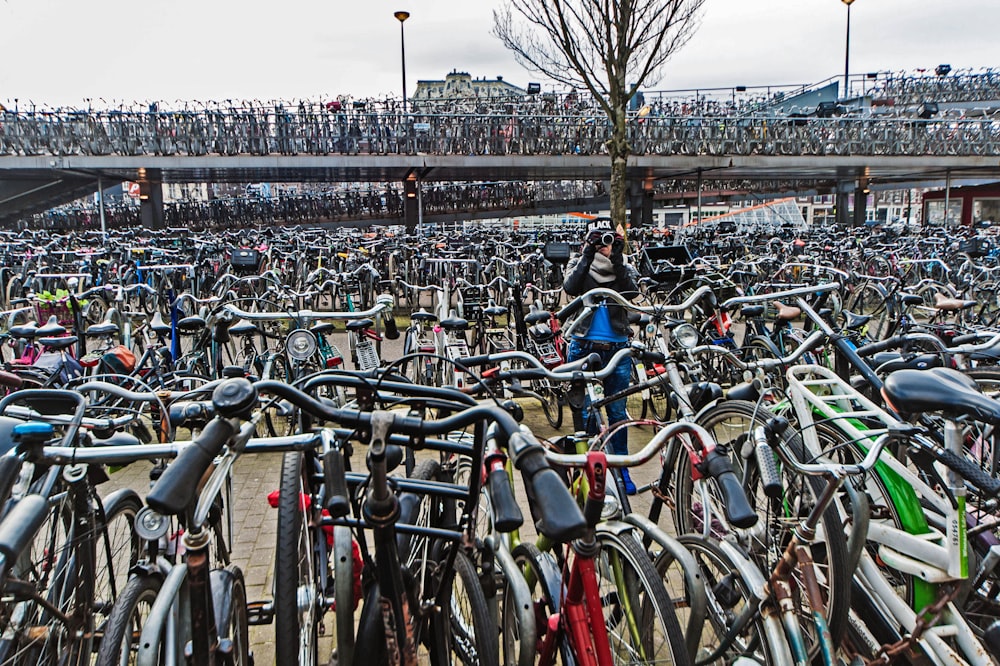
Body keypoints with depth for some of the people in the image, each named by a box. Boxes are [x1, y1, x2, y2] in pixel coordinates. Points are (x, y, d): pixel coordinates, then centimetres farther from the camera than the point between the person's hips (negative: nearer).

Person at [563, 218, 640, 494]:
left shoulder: (624, 266, 8)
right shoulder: (579, 263, 5)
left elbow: (631, 291, -14)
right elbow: (570, 287, -17)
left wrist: (617, 259, -23)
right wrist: (588, 256, -25)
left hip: (617, 349, 1)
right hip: (584, 347, -1)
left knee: (618, 411, 8)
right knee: (583, 411, 6)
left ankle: (621, 467, 20)